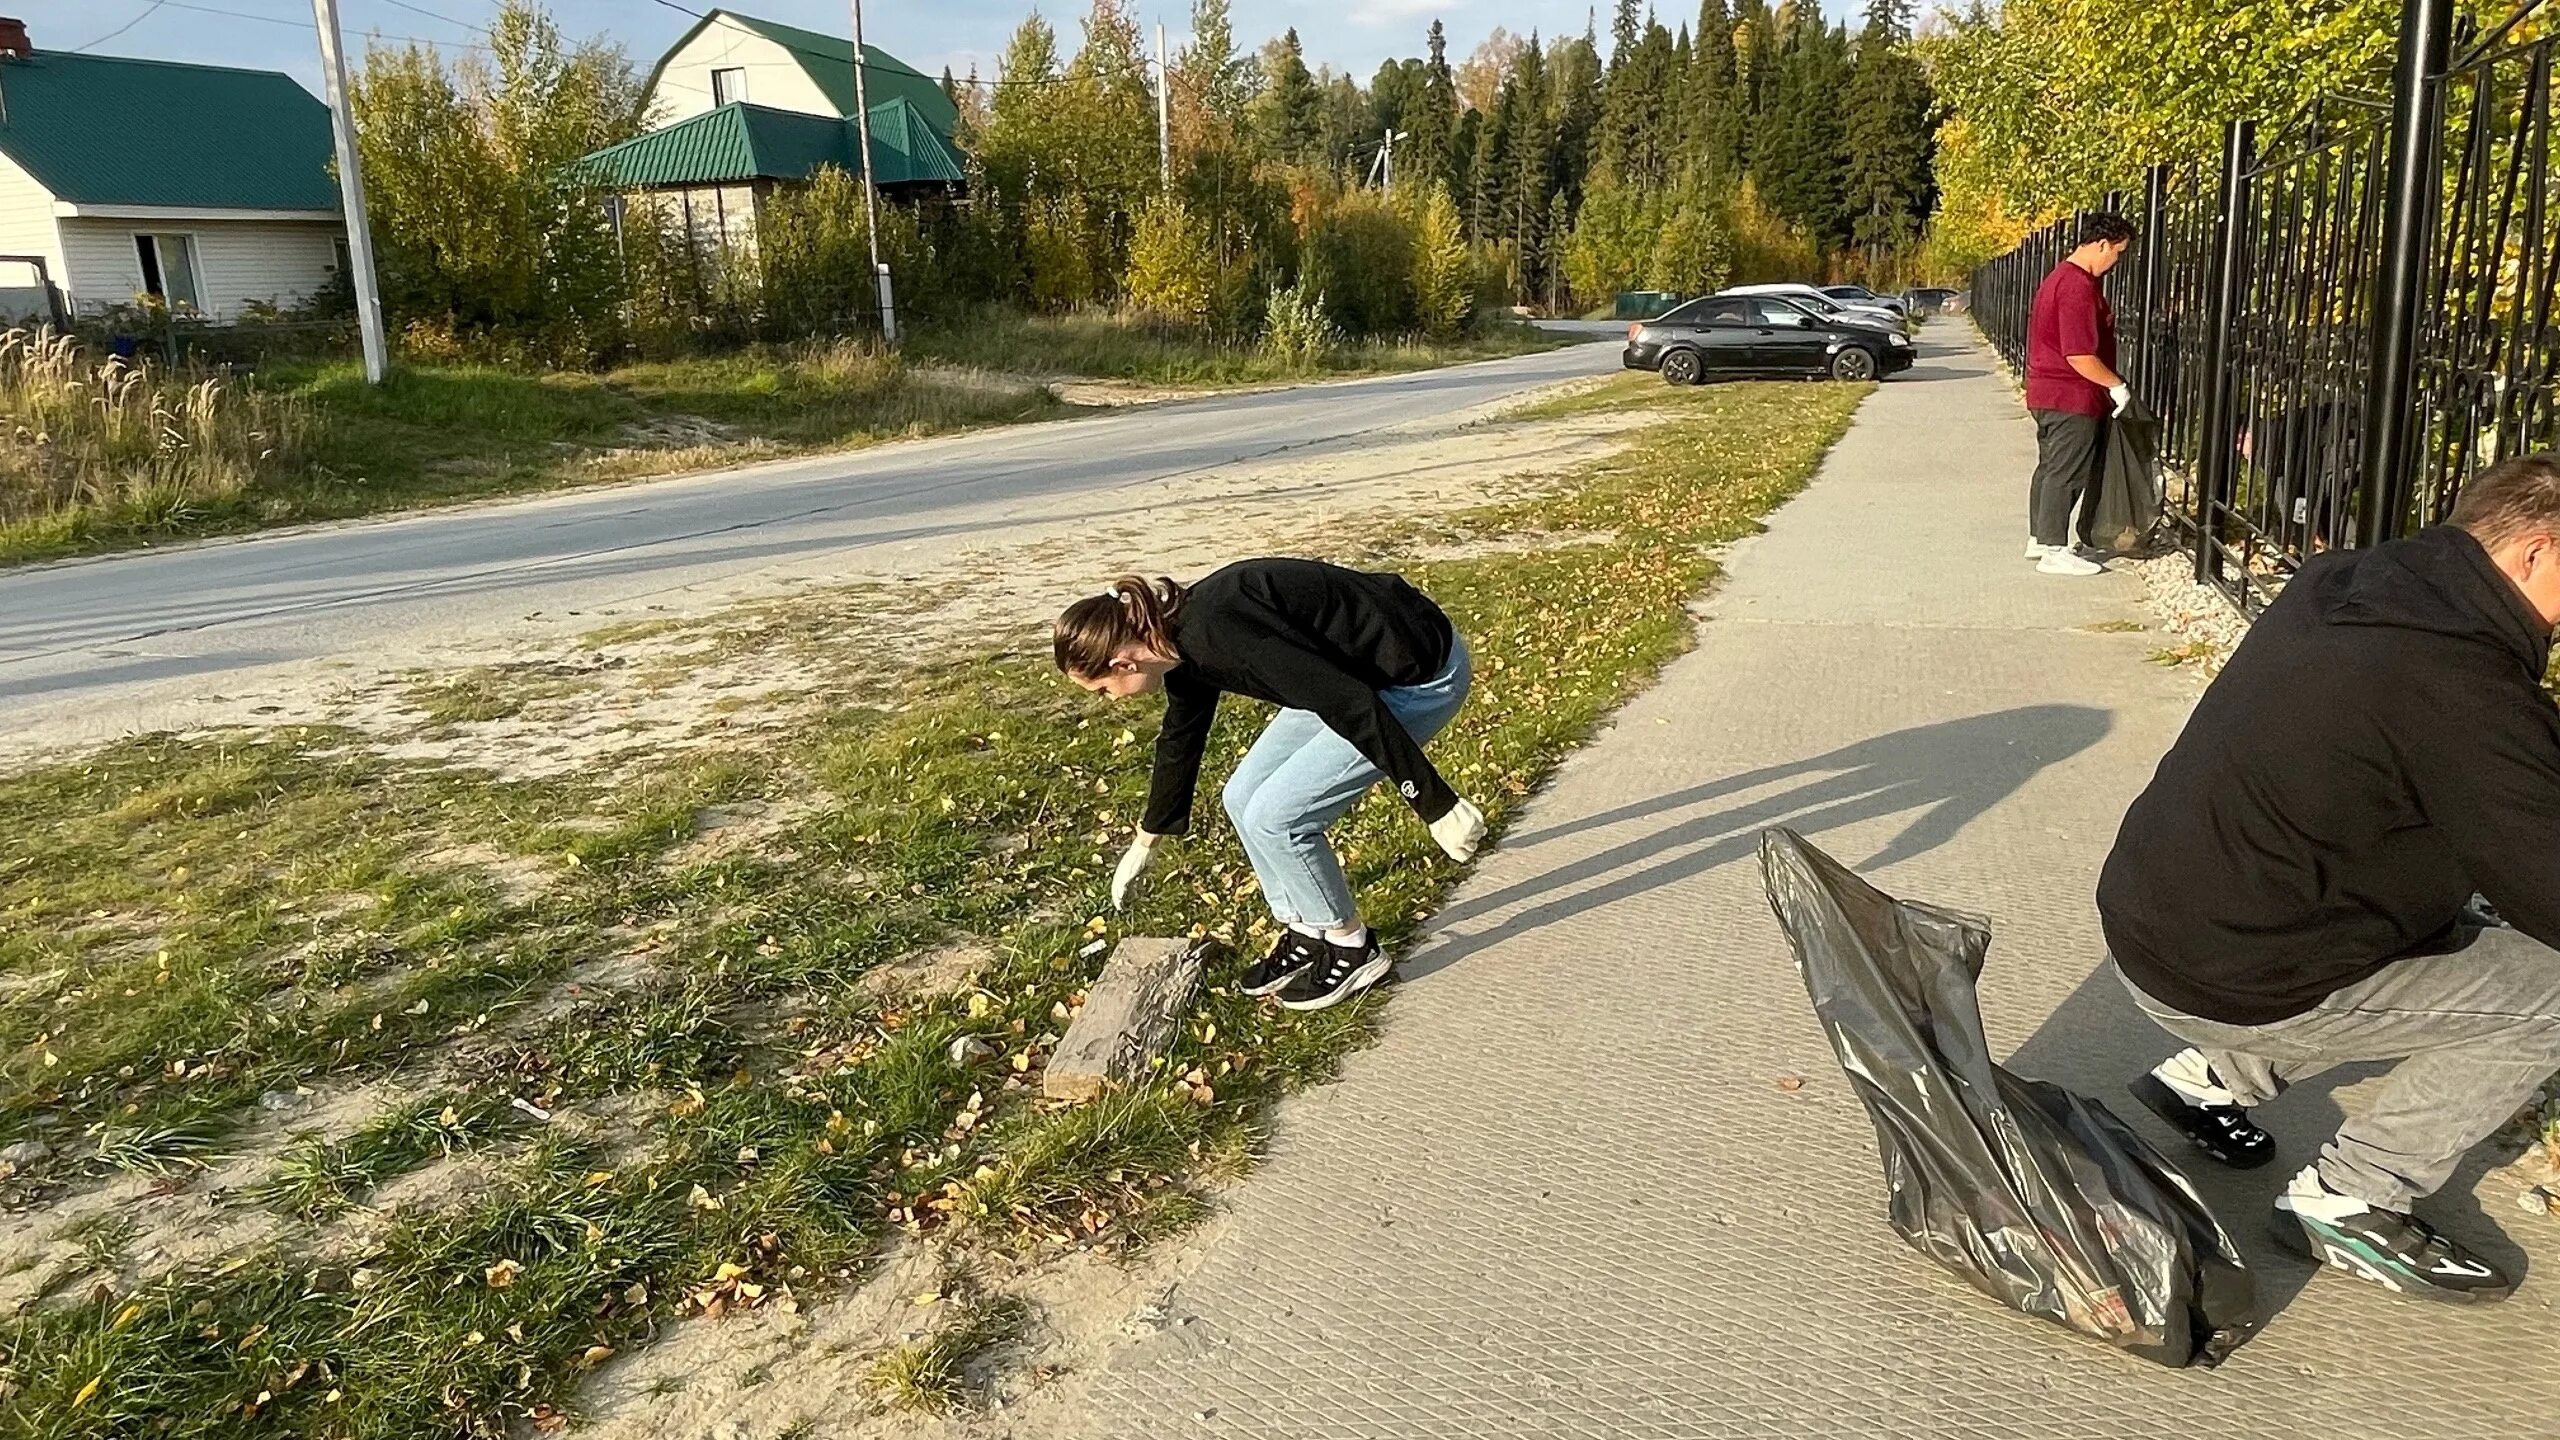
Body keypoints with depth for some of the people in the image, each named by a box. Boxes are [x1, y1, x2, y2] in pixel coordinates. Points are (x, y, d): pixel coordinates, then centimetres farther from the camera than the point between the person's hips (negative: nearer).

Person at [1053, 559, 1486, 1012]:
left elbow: (1352, 706, -28)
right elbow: (1179, 743, 20)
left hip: (1422, 677, -9)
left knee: (1275, 813, -8)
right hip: (1360, 669, 9)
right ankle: (1308, 937, 23)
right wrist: (1145, 844, 34)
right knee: (1244, 797, 8)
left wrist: (1437, 805, -22)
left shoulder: (1217, 631, -28)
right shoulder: (1182, 638, 2)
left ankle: (1352, 951, 12)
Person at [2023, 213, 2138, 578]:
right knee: (2066, 474, -5)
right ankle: (2054, 551, -1)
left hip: (2047, 393, 10)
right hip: (2071, 398, -10)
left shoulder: (2060, 277, 14)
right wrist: (2118, 386, -13)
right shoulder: (2079, 287, -20)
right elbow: (2079, 356, -24)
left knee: (2049, 468, 16)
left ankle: (2038, 539, 23)